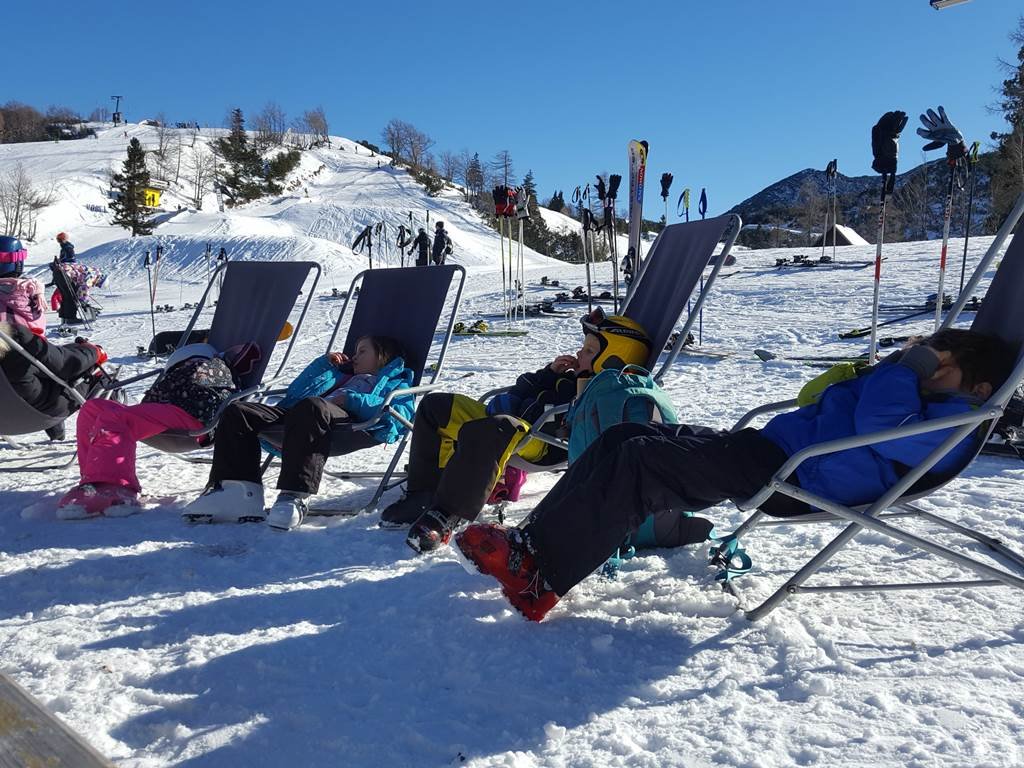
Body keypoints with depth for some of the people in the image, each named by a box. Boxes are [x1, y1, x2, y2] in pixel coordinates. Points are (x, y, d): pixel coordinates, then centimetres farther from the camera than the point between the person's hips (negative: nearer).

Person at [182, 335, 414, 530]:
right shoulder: (344, 375, 46)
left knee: (312, 406, -41)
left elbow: (401, 414, 1)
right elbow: (295, 394, 35)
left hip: (350, 423, -7)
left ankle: (294, 497, -48)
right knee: (237, 412, -12)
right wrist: (325, 364, 30)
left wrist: (351, 399, -6)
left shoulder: (396, 379, 28)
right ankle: (236, 490, -28)